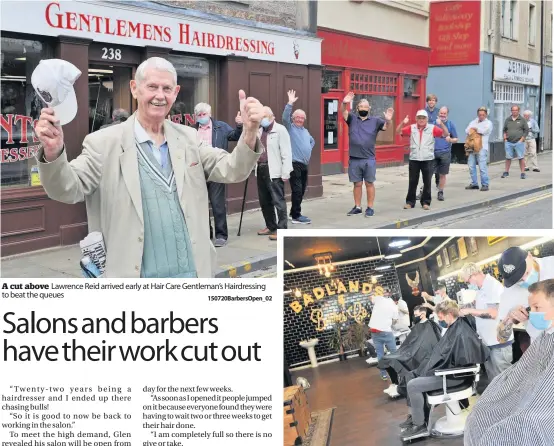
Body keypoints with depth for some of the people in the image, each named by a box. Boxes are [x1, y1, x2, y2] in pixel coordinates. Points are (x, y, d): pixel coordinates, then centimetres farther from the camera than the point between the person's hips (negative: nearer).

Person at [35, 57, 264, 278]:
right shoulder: (105, 142, -5)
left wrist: (250, 132, -15)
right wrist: (53, 152, -33)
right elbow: (67, 189, -12)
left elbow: (232, 171, 4)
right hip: (135, 278, -4)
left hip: (191, 274, 4)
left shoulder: (188, 138, 9)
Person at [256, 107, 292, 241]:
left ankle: (281, 229, -2)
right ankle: (271, 226, 25)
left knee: (278, 200, -6)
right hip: (261, 169, 8)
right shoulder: (259, 131, 17)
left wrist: (285, 172, -14)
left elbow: (286, 153, -10)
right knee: (264, 201, 13)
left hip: (274, 171, -8)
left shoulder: (280, 130, -5)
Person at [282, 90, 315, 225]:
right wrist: (290, 103, -27)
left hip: (304, 165, 8)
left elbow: (312, 141, 37)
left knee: (301, 191, 10)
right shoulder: (290, 128, -2)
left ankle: (294, 213, 21)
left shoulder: (305, 131, 20)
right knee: (297, 190, -11)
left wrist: (309, 150, 20)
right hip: (294, 164, -8)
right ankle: (296, 216, -7)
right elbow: (285, 117, -21)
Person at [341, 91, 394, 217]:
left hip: (369, 159, -1)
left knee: (369, 183, 3)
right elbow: (343, 112, -10)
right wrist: (344, 103, -32)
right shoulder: (352, 118, 6)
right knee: (357, 184, 9)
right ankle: (357, 207, 17)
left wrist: (388, 120, -31)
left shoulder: (375, 120, 5)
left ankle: (370, 208, 9)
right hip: (354, 159, 1)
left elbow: (385, 126, -7)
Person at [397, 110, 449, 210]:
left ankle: (426, 202, 14)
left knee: (427, 182, 4)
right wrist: (403, 123, -15)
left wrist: (441, 124, -22)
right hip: (414, 160, 1)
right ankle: (410, 202, 15)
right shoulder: (411, 128, 3)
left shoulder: (432, 128, -1)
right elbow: (398, 132, 2)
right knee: (412, 182, 7)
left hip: (428, 160, -1)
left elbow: (445, 134, -6)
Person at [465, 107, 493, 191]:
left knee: (482, 167, -8)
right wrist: (478, 130, -8)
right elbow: (467, 131, 7)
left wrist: (474, 129, 1)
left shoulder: (488, 123, 7)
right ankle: (474, 184, 14)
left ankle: (485, 185, -3)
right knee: (471, 166, 5)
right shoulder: (473, 122, 20)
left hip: (482, 148, -5)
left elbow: (484, 131, -12)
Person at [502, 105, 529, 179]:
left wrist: (521, 139, -6)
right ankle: (506, 172, 18)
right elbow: (504, 130, 18)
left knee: (521, 158, -2)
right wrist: (505, 138, 5)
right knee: (508, 157, 8)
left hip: (519, 142, -3)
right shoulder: (508, 119, 10)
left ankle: (523, 173, 2)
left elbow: (526, 130, 2)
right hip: (509, 142, 3)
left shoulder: (522, 120, 2)